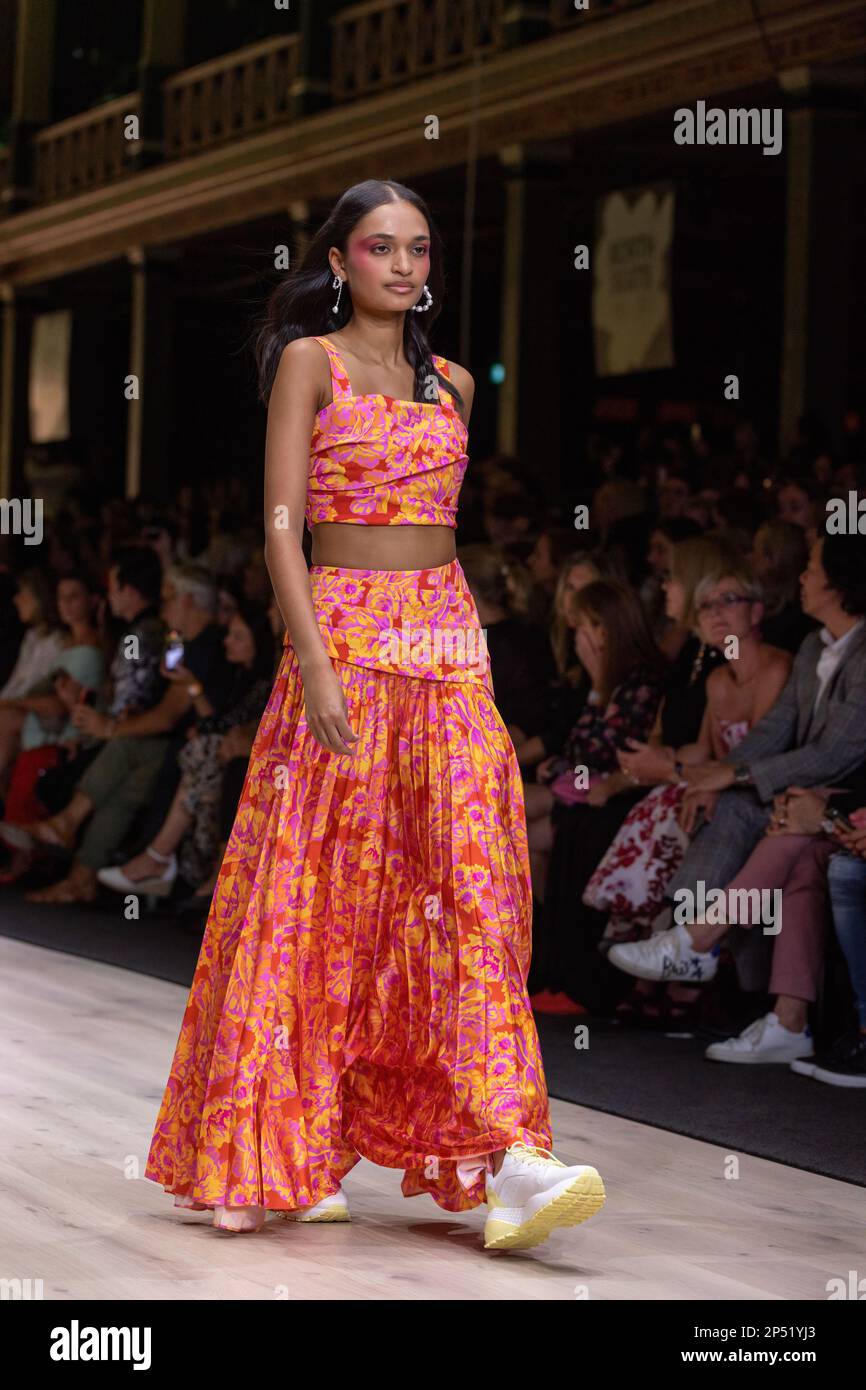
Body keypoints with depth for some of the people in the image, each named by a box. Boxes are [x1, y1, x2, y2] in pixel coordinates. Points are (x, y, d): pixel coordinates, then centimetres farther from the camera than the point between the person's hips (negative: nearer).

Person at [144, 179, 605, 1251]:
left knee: (472, 882, -8)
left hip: (448, 650, 4)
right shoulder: (310, 361, 1)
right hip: (343, 638, -4)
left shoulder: (451, 384, 15)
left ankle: (505, 1160, -15)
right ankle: (277, 1153, 11)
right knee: (322, 891, -2)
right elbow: (281, 525, -7)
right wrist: (316, 662, -17)